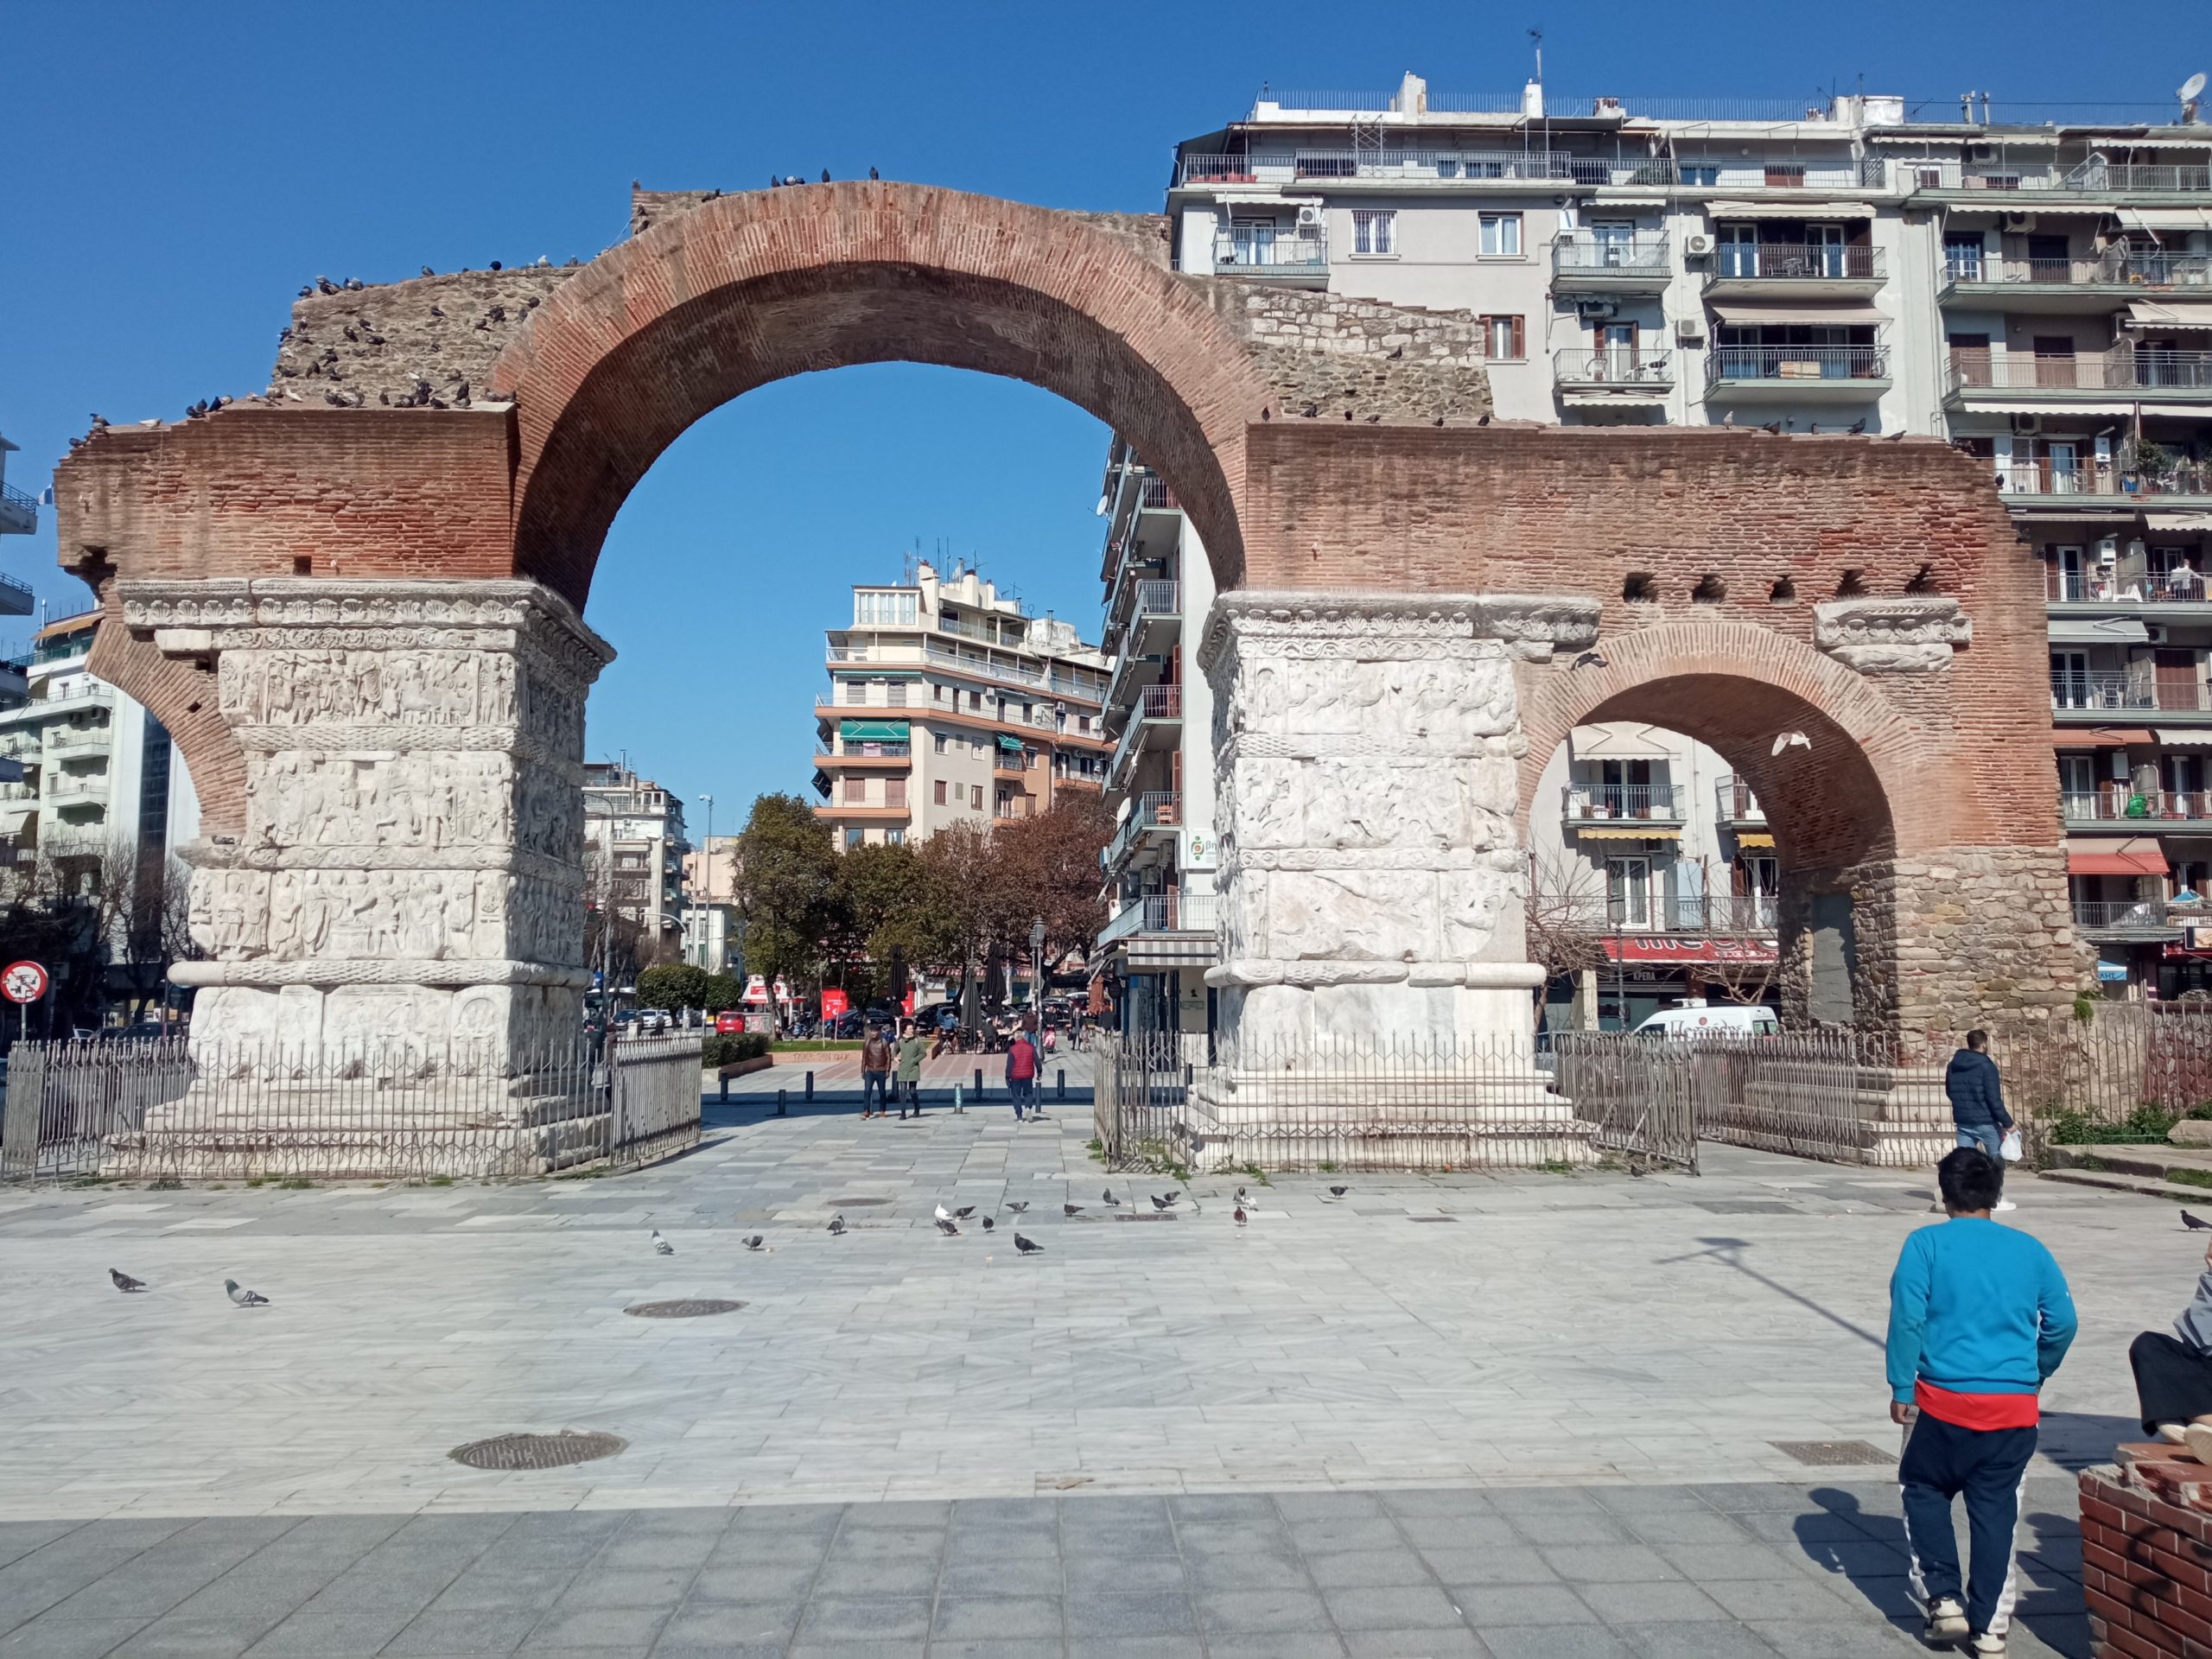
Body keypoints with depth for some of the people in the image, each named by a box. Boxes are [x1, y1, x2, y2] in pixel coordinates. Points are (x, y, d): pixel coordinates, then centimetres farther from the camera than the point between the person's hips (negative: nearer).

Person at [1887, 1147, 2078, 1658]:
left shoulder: (1926, 1244, -3)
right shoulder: (2029, 1249, 7)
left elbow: (1907, 1318, -10)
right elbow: (2062, 1322, 7)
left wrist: (1901, 1389, -3)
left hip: (1946, 1401, -3)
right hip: (2015, 1408, 3)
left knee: (1924, 1490, 17)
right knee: (1996, 1510, 11)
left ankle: (1942, 1598, 9)